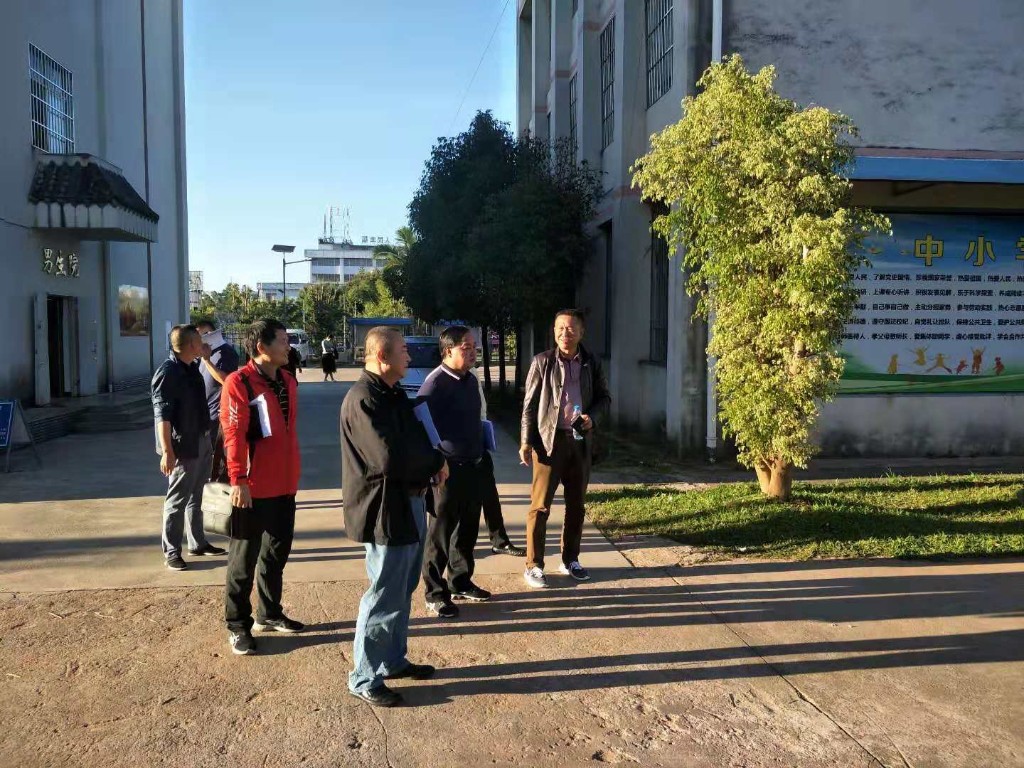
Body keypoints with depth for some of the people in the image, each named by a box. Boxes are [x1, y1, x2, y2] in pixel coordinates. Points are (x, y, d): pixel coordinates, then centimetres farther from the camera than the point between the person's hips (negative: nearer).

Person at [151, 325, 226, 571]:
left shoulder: (192, 368, 9)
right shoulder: (167, 373, -19)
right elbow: (162, 415, -23)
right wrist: (167, 452, -26)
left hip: (202, 442, 9)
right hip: (183, 446, -9)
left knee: (195, 496, 18)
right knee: (177, 499, -1)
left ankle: (198, 543, 30)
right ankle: (171, 552, 9)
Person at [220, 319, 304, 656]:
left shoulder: (287, 381, 9)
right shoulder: (239, 383, -14)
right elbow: (233, 435, -19)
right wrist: (239, 480, -22)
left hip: (285, 484, 8)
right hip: (254, 487, -8)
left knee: (277, 552, 18)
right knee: (245, 557, 4)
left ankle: (270, 613, 34)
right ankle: (237, 625, 17)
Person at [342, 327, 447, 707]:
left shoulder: (394, 393, 12)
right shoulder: (363, 399, -20)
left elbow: (416, 437, 17)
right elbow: (390, 458, -28)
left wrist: (433, 462, -4)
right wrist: (435, 462, -12)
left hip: (410, 502, 10)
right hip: (385, 509, -10)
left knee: (403, 590, 20)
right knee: (385, 597, 0)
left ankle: (394, 659, 36)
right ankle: (364, 678, 14)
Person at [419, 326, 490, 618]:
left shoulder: (470, 380, 11)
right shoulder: (436, 382, -16)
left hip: (472, 466, 8)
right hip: (448, 468, -8)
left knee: (468, 528, 17)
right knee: (441, 533, 2)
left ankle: (461, 582, 33)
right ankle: (435, 594, 13)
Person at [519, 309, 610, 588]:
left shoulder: (592, 364, 6)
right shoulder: (542, 362, -2)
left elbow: (604, 397, 13)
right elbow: (529, 404, -2)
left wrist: (593, 418, -8)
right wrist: (526, 441, -9)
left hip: (581, 441, 4)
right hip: (549, 440, -3)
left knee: (576, 505, 12)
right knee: (540, 505, -2)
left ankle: (570, 559, 26)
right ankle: (533, 565, 6)